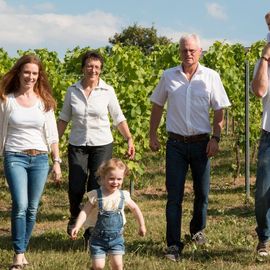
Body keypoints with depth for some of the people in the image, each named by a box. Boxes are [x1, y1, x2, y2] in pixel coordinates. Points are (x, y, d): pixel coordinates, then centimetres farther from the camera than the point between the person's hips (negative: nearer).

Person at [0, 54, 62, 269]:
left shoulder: (44, 101, 7)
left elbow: (52, 135, 9)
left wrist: (57, 161, 4)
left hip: (40, 159, 3)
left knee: (32, 208, 5)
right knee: (20, 205, -17)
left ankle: (22, 250, 18)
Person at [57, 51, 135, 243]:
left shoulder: (108, 91, -3)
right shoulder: (72, 91, 1)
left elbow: (119, 119, 2)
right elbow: (64, 118, 9)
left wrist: (129, 140, -7)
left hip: (102, 145, -1)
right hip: (77, 145, 1)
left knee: (97, 189, -3)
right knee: (75, 188, -2)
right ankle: (75, 217, 31)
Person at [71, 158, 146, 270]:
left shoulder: (123, 196, -1)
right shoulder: (96, 196, -11)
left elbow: (135, 208, 14)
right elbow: (85, 212, -13)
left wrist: (142, 226, 20)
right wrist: (77, 227, -26)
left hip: (116, 237, 2)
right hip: (98, 238, -2)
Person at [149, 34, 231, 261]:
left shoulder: (211, 77, -1)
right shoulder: (168, 76, 2)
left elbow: (219, 111, 2)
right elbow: (157, 106, 11)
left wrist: (215, 138, -7)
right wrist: (153, 135, 7)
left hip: (201, 143, 0)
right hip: (176, 144, 0)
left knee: (202, 192, 12)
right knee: (174, 196, -4)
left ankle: (198, 230, 37)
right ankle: (174, 245, -3)